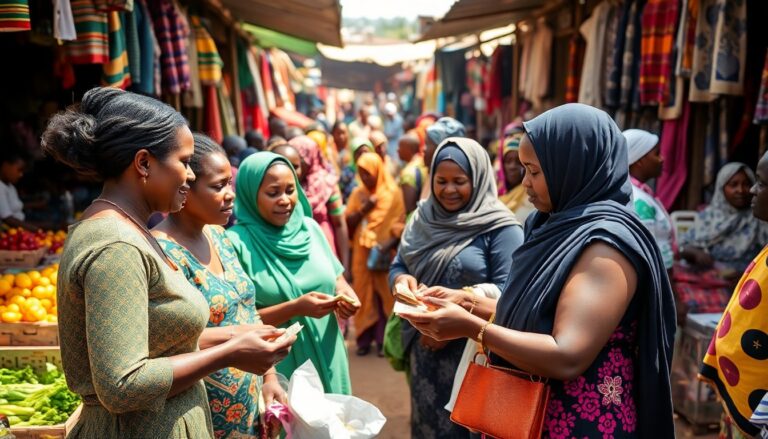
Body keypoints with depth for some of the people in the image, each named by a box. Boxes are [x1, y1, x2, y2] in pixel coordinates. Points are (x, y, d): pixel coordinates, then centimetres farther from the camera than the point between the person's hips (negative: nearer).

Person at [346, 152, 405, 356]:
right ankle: (364, 339, 12)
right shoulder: (357, 193, 10)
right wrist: (363, 209, -11)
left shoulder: (393, 192, -2)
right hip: (363, 253, 3)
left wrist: (388, 244, -20)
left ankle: (383, 339, 6)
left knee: (385, 295, 0)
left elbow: (400, 223, -6)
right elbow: (348, 222, 5)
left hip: (385, 253, -3)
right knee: (364, 295, 5)